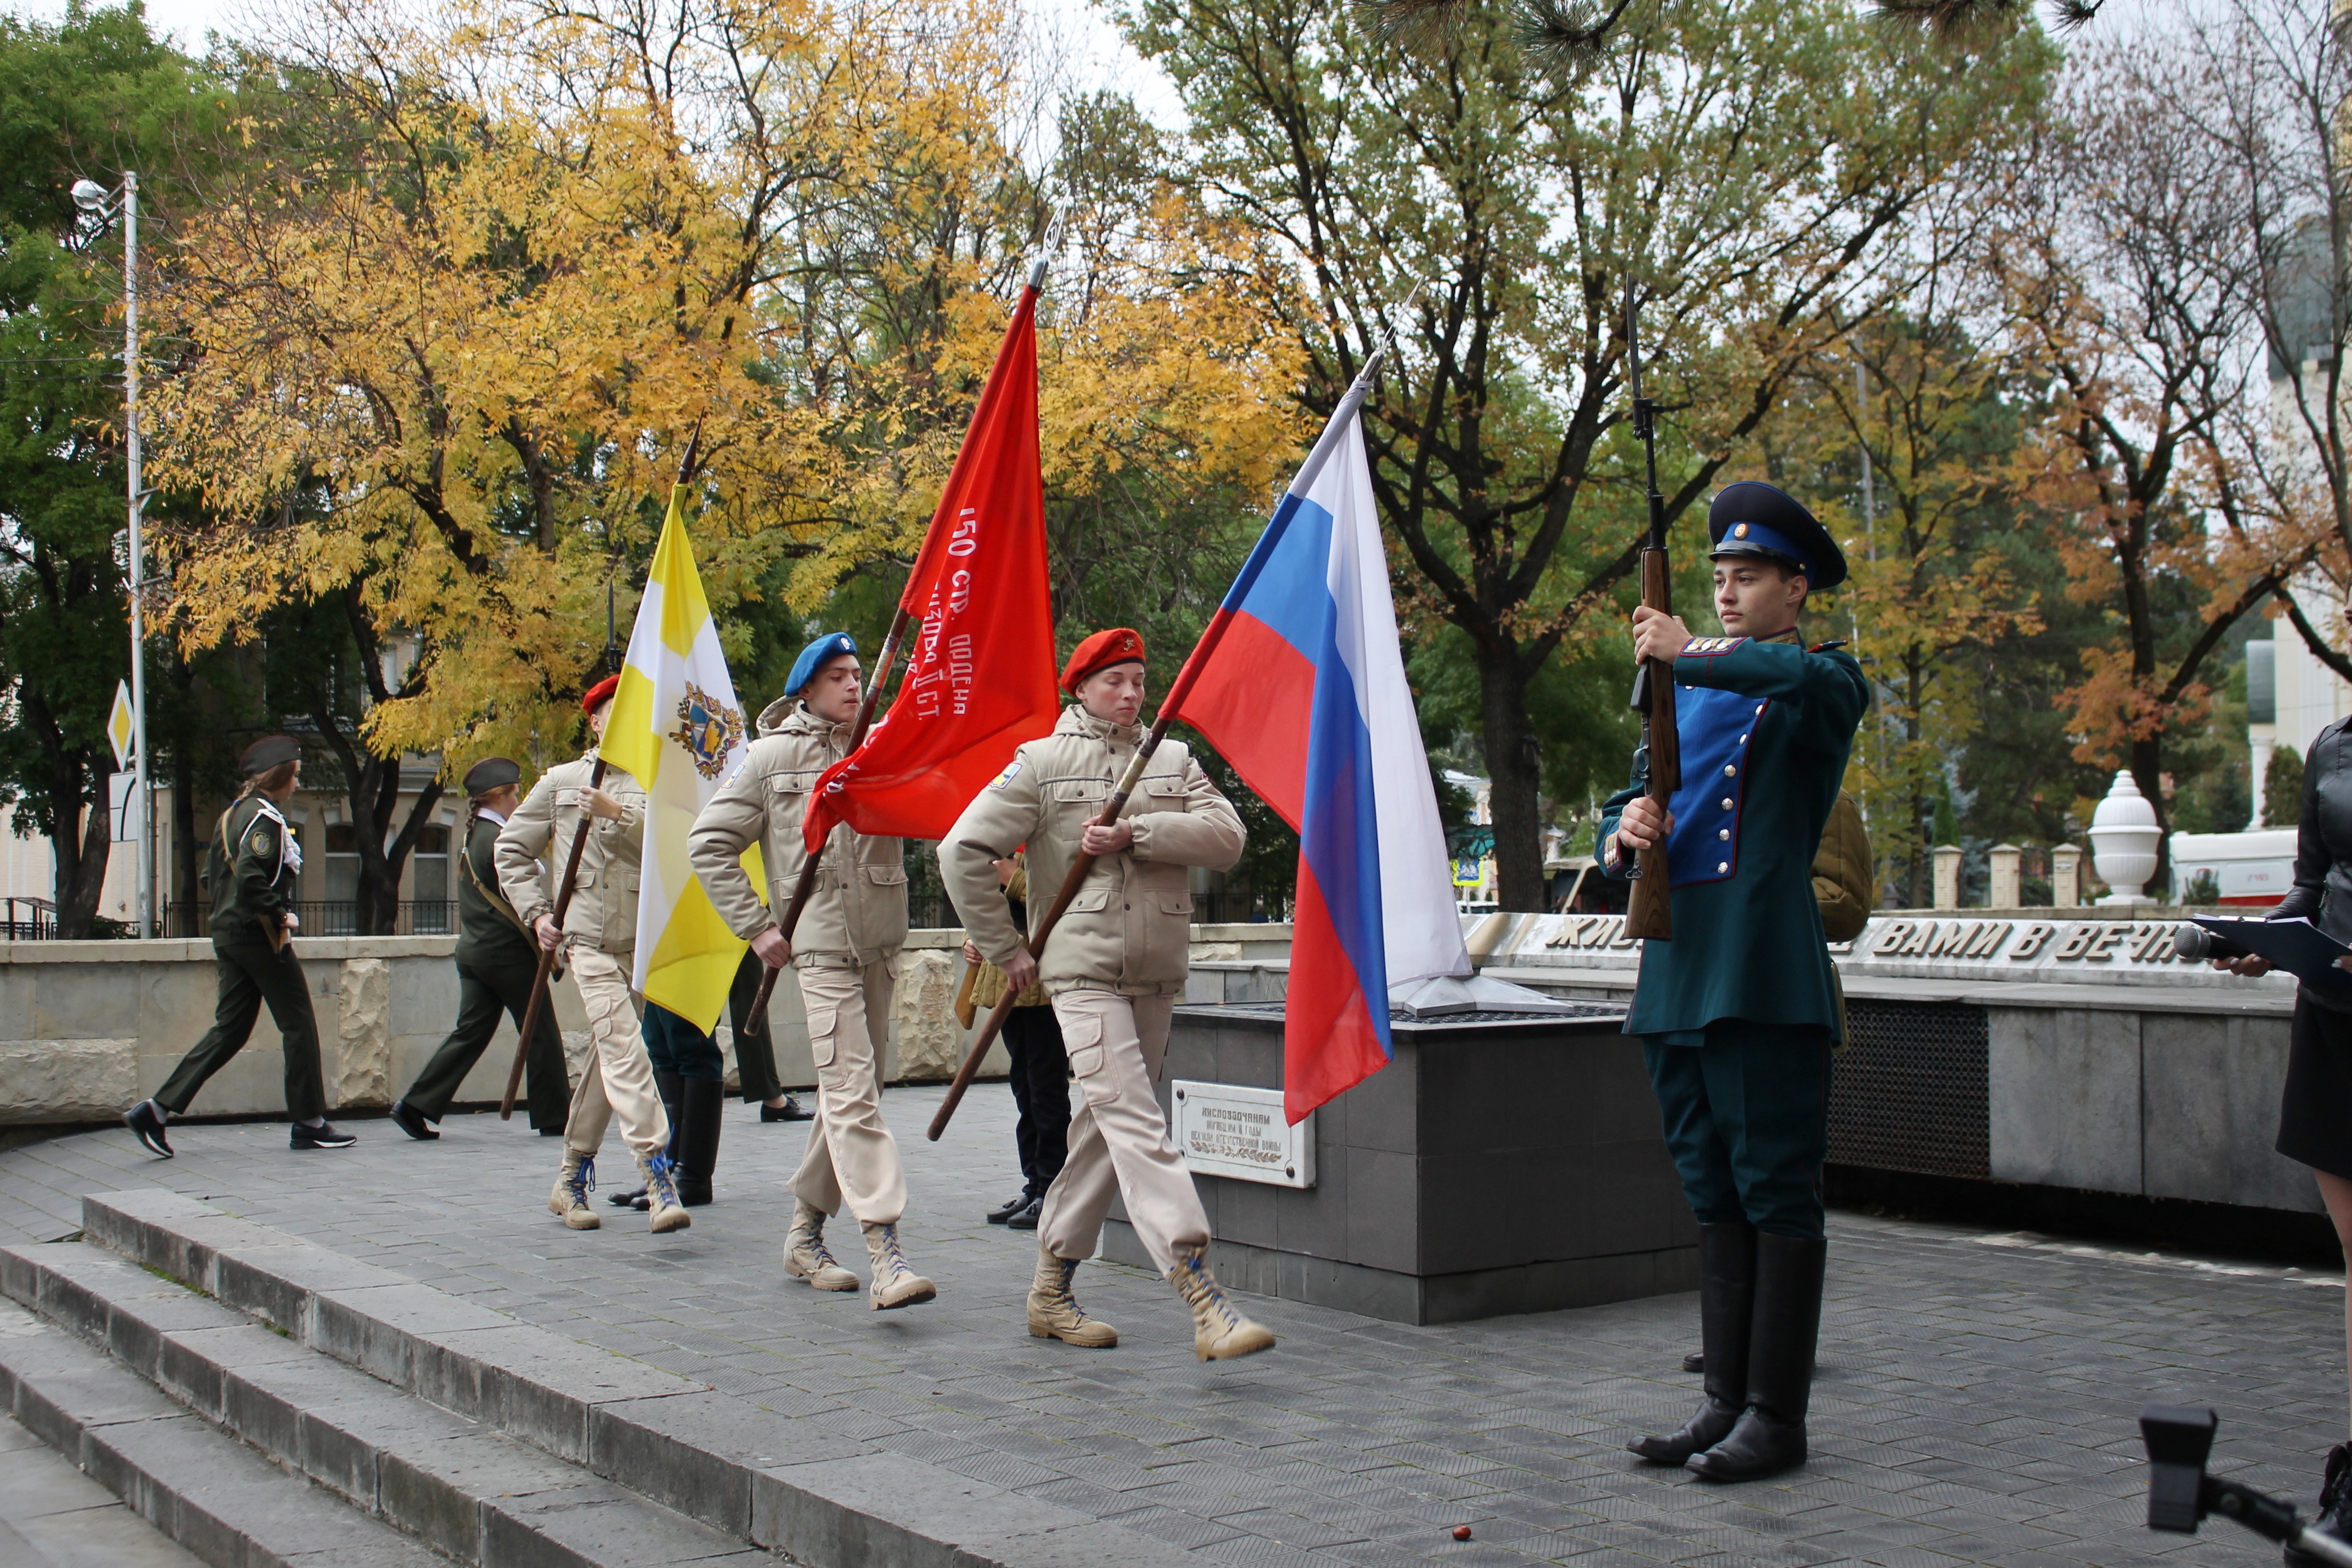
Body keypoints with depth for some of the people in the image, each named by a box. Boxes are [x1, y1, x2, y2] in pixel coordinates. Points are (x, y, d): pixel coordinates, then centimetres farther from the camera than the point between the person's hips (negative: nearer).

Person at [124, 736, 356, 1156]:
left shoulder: (233, 814, 16)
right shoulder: (264, 818, -14)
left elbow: (210, 878, 18)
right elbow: (250, 878, -26)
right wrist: (281, 914, -17)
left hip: (229, 933, 9)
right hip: (260, 936, -9)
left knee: (230, 1028, 9)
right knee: (298, 1025, 0)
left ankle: (157, 1110, 3)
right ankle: (309, 1124, 5)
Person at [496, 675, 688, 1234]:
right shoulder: (559, 782, 10)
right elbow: (513, 850, 16)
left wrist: (617, 814, -20)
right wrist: (536, 913, 6)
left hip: (642, 937, 2)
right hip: (588, 937, -2)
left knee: (611, 1058, 10)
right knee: (625, 1050, -16)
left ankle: (571, 1182, 24)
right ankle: (659, 1180, -22)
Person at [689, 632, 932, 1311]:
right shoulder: (773, 757, 1)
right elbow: (709, 842, 3)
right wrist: (755, 925, -2)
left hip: (879, 942, 4)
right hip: (820, 944, -4)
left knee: (848, 1090, 12)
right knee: (853, 1092, -13)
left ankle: (805, 1235, 27)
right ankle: (886, 1255, -19)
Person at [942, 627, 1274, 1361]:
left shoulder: (1174, 761, 14)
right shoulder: (1041, 763, 3)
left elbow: (1226, 836, -3)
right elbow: (963, 852, 0)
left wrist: (1136, 832, -15)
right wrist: (1007, 950, -2)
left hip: (1158, 975, 5)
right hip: (1084, 972, -5)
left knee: (1105, 1129, 12)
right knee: (1139, 1128, -15)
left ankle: (1051, 1291, 26)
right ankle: (1205, 1303, -24)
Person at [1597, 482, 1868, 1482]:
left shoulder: (1824, 683, 1)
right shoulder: (1684, 690, 21)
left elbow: (1801, 679, -25)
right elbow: (1629, 807, 19)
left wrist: (1688, 652, -18)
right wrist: (1623, 839, -4)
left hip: (1767, 980, -7)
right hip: (1676, 975, 7)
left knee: (1776, 1193, -3)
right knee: (1714, 1199, 11)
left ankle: (1776, 1417, 3)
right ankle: (1726, 1401, 19)